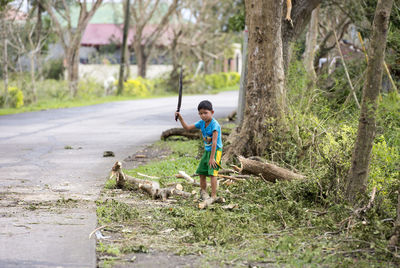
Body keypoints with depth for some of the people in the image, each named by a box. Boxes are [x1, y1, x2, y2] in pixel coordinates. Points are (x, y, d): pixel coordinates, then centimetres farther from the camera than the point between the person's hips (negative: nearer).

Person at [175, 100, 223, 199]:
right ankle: (203, 191, 34)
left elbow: (214, 142, -24)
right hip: (207, 150, 8)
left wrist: (212, 158, -24)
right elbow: (187, 128, 11)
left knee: (212, 173, -16)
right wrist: (180, 118, -3)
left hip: (216, 151, -8)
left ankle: (213, 196, -15)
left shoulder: (214, 125, -22)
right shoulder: (201, 123, 2)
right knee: (202, 172, 13)